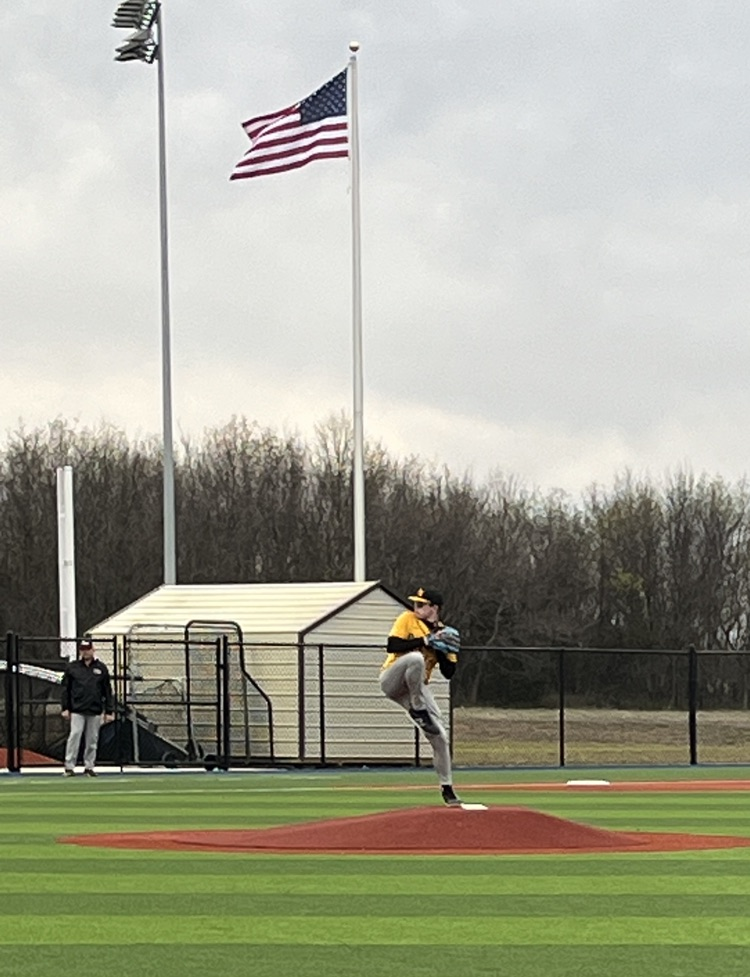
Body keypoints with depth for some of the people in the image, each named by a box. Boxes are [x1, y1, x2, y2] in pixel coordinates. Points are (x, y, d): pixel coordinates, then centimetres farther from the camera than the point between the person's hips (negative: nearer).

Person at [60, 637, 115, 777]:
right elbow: (66, 689, 7)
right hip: (77, 710, -1)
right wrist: (65, 708, 0)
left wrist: (109, 711, 5)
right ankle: (69, 767, -9)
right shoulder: (72, 667, 6)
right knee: (74, 736, -10)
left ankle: (89, 767, 13)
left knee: (92, 739, 5)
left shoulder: (101, 668, 8)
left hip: (95, 711, 1)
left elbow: (107, 691, 9)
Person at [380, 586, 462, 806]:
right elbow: (392, 646, -18)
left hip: (418, 687, 4)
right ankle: (418, 710, -25)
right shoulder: (408, 619, -2)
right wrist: (425, 641, -20)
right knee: (415, 658, -38)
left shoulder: (444, 633, 7)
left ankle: (447, 788, 10)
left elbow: (449, 673, 3)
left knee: (440, 737, -3)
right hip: (392, 681, -4)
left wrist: (441, 650, -13)